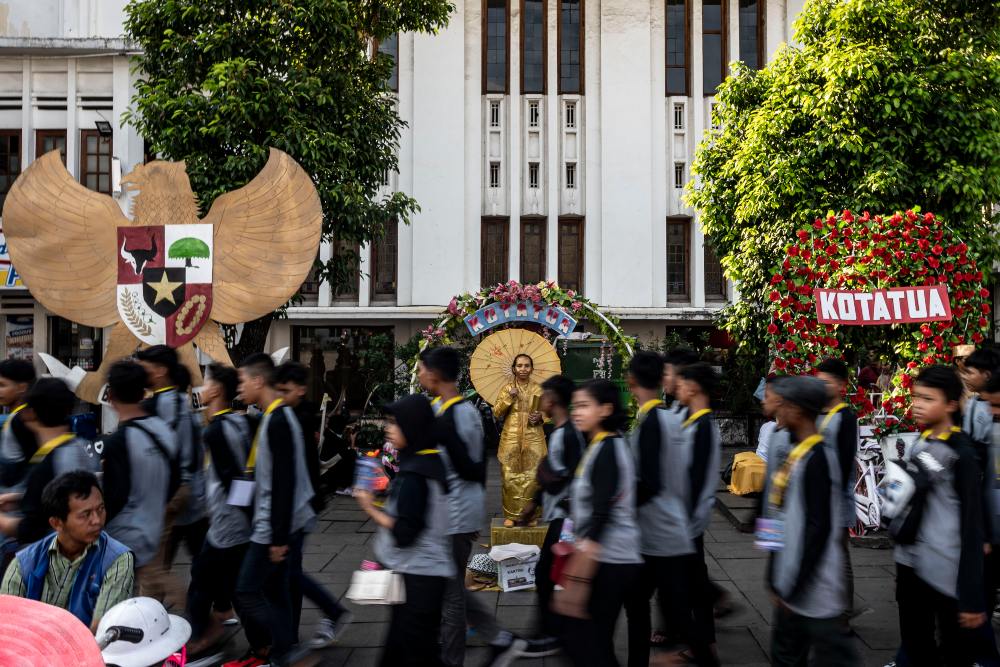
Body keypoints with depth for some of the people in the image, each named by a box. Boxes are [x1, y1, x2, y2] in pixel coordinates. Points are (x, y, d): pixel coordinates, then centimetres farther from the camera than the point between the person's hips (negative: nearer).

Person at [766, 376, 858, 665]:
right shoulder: (799, 453, 8)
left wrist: (793, 588, -18)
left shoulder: (816, 459, -20)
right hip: (792, 586, 9)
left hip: (813, 592, -9)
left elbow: (818, 530, -23)